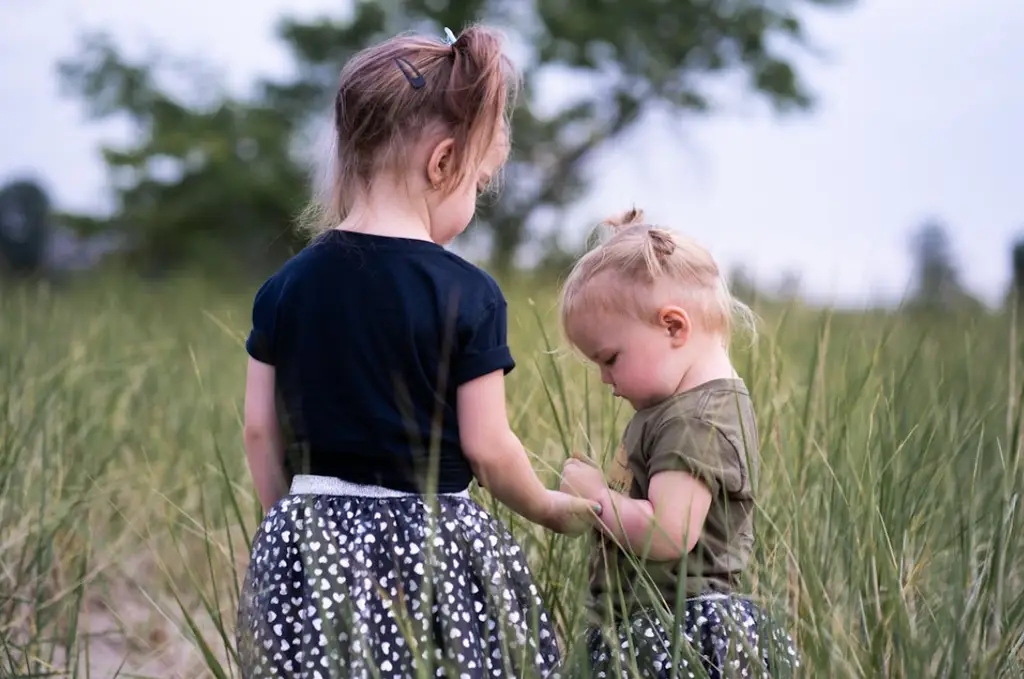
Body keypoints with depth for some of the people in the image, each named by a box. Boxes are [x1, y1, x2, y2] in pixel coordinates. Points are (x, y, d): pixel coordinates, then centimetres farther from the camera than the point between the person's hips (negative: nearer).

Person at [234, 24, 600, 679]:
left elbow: (261, 430, 5)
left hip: (310, 545, 4)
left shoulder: (286, 286, 2)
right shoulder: (469, 293, -9)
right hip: (432, 547, -4)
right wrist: (550, 507, 10)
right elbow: (487, 446, -7)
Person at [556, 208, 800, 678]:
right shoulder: (677, 406, 18)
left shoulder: (697, 422, -15)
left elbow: (667, 534, -24)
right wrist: (593, 494, 9)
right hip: (642, 626, 10)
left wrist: (595, 493, -10)